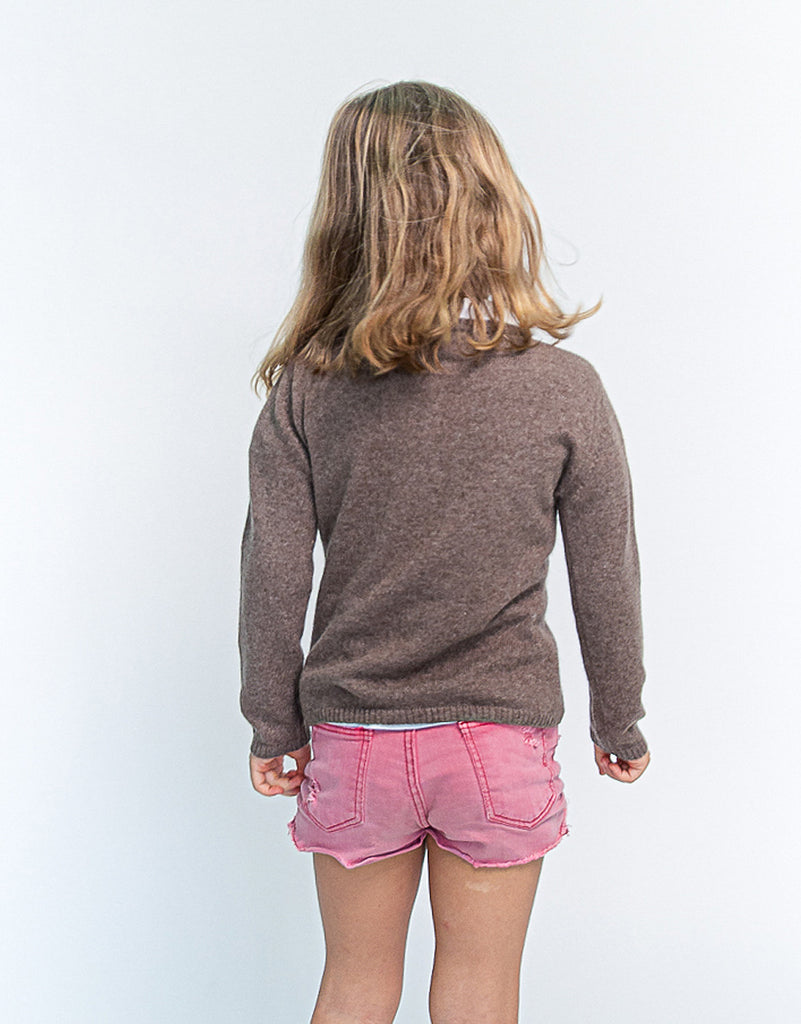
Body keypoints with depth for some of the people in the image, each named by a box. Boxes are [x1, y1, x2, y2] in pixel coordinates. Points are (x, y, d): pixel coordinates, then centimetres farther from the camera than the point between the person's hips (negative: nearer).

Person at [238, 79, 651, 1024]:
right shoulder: (565, 388, -11)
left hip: (353, 736, 1)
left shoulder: (305, 391, -10)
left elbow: (273, 582, -6)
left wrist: (272, 726, 8)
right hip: (504, 735, 0)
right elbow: (606, 584, -4)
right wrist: (620, 722, 11)